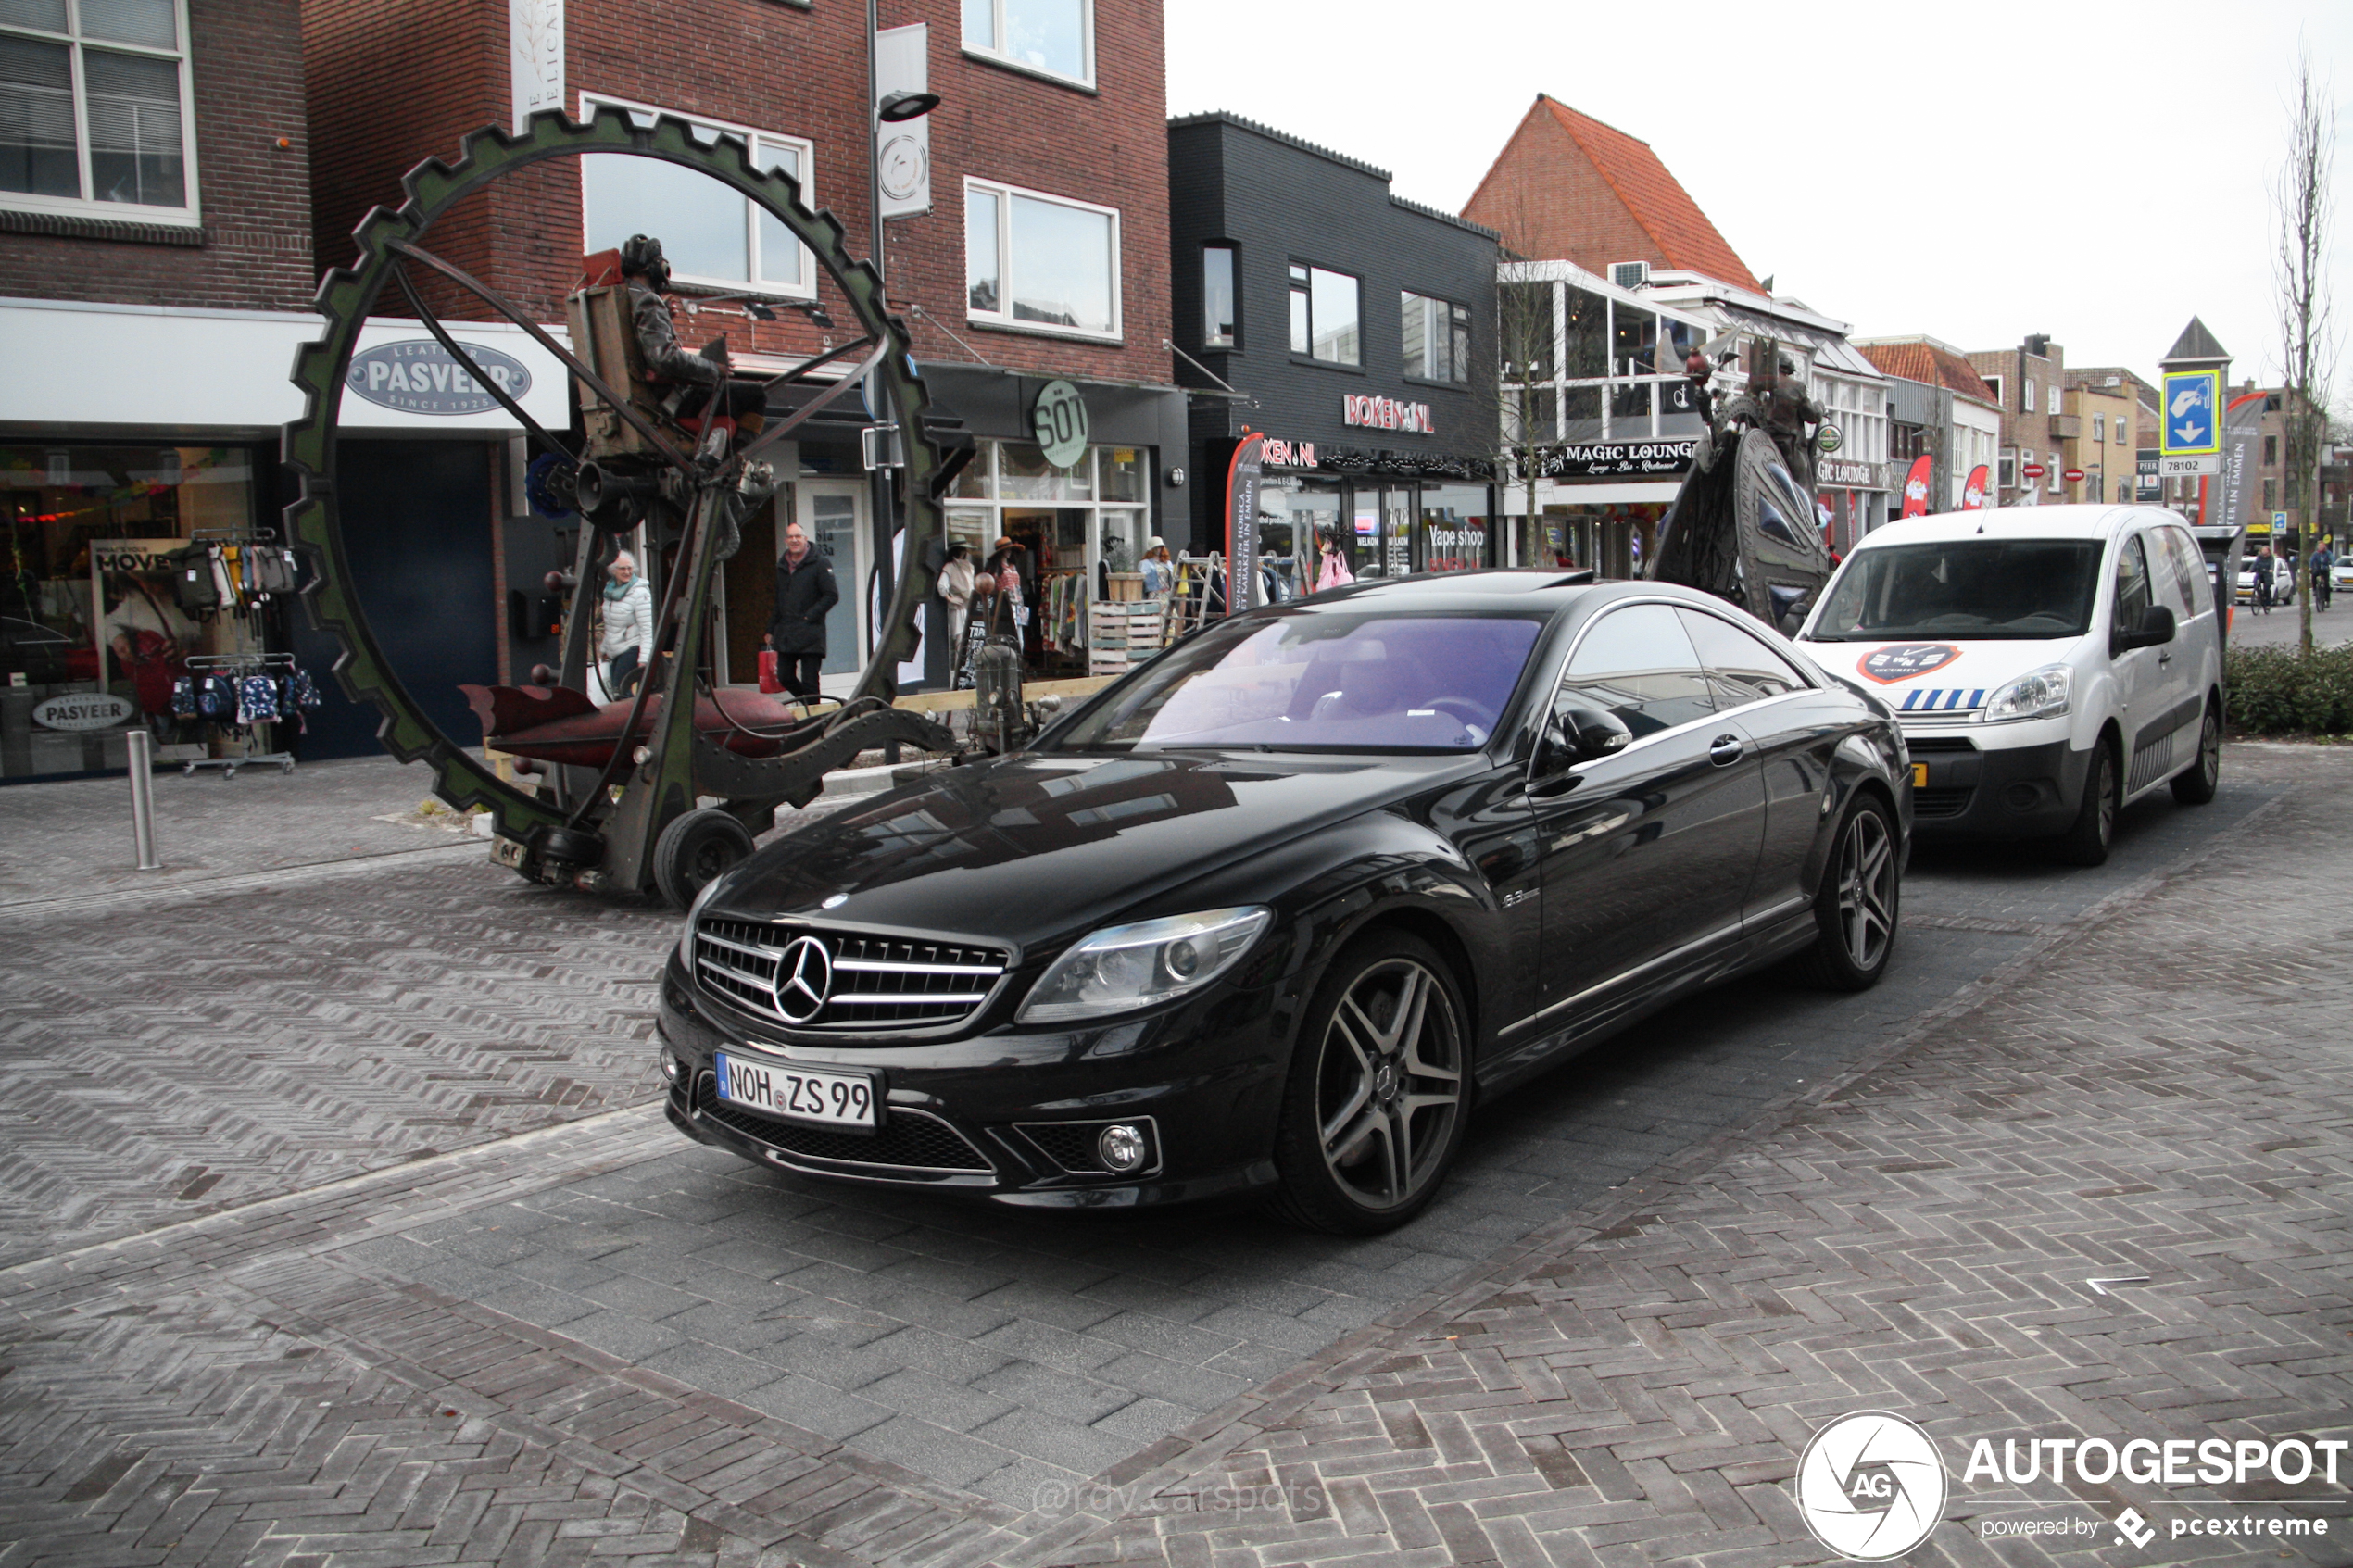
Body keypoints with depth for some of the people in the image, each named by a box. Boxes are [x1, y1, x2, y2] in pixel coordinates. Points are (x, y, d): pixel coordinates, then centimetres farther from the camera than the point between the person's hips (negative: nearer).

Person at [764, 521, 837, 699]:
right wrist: (771, 630, 17)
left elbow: (832, 595, -7)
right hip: (785, 634, 6)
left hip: (810, 633, -6)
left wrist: (810, 616, -13)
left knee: (809, 682, -5)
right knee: (785, 676, 6)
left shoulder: (819, 563, -3)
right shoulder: (781, 566, 16)